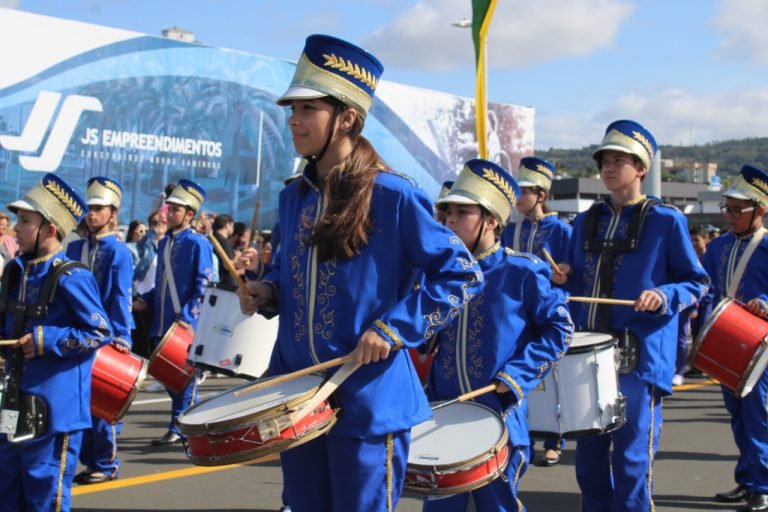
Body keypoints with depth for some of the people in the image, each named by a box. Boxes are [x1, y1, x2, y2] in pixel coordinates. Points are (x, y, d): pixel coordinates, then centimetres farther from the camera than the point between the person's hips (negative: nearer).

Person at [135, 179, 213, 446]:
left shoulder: (198, 244, -8)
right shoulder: (164, 243, 15)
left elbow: (204, 287, -12)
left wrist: (186, 316, -19)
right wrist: (146, 301, 6)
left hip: (187, 326, -8)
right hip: (163, 324, 8)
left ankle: (177, 429, 6)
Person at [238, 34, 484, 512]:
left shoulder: (392, 195, -11)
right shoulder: (293, 197, 8)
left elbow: (463, 275, -10)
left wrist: (394, 329, -17)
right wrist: (266, 291, 1)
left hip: (368, 399, -6)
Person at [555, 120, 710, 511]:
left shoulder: (666, 221, -3)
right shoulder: (586, 221, 13)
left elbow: (697, 283, 0)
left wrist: (665, 296, -18)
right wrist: (566, 278, 0)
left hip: (641, 358, -5)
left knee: (632, 458, -2)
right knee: (589, 456, 11)